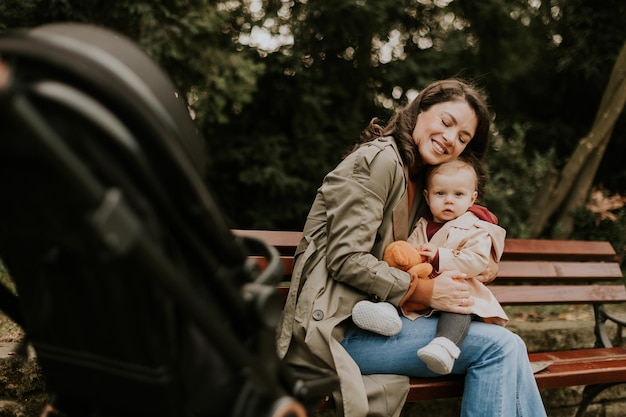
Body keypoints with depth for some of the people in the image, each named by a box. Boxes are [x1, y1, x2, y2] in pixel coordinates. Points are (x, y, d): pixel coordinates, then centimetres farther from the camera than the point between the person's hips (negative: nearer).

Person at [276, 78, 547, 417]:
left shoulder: (422, 182, 21)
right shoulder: (377, 161, -9)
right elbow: (347, 260, -16)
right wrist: (425, 292, -17)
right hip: (336, 329, -9)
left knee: (508, 348, -8)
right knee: (499, 346, -19)